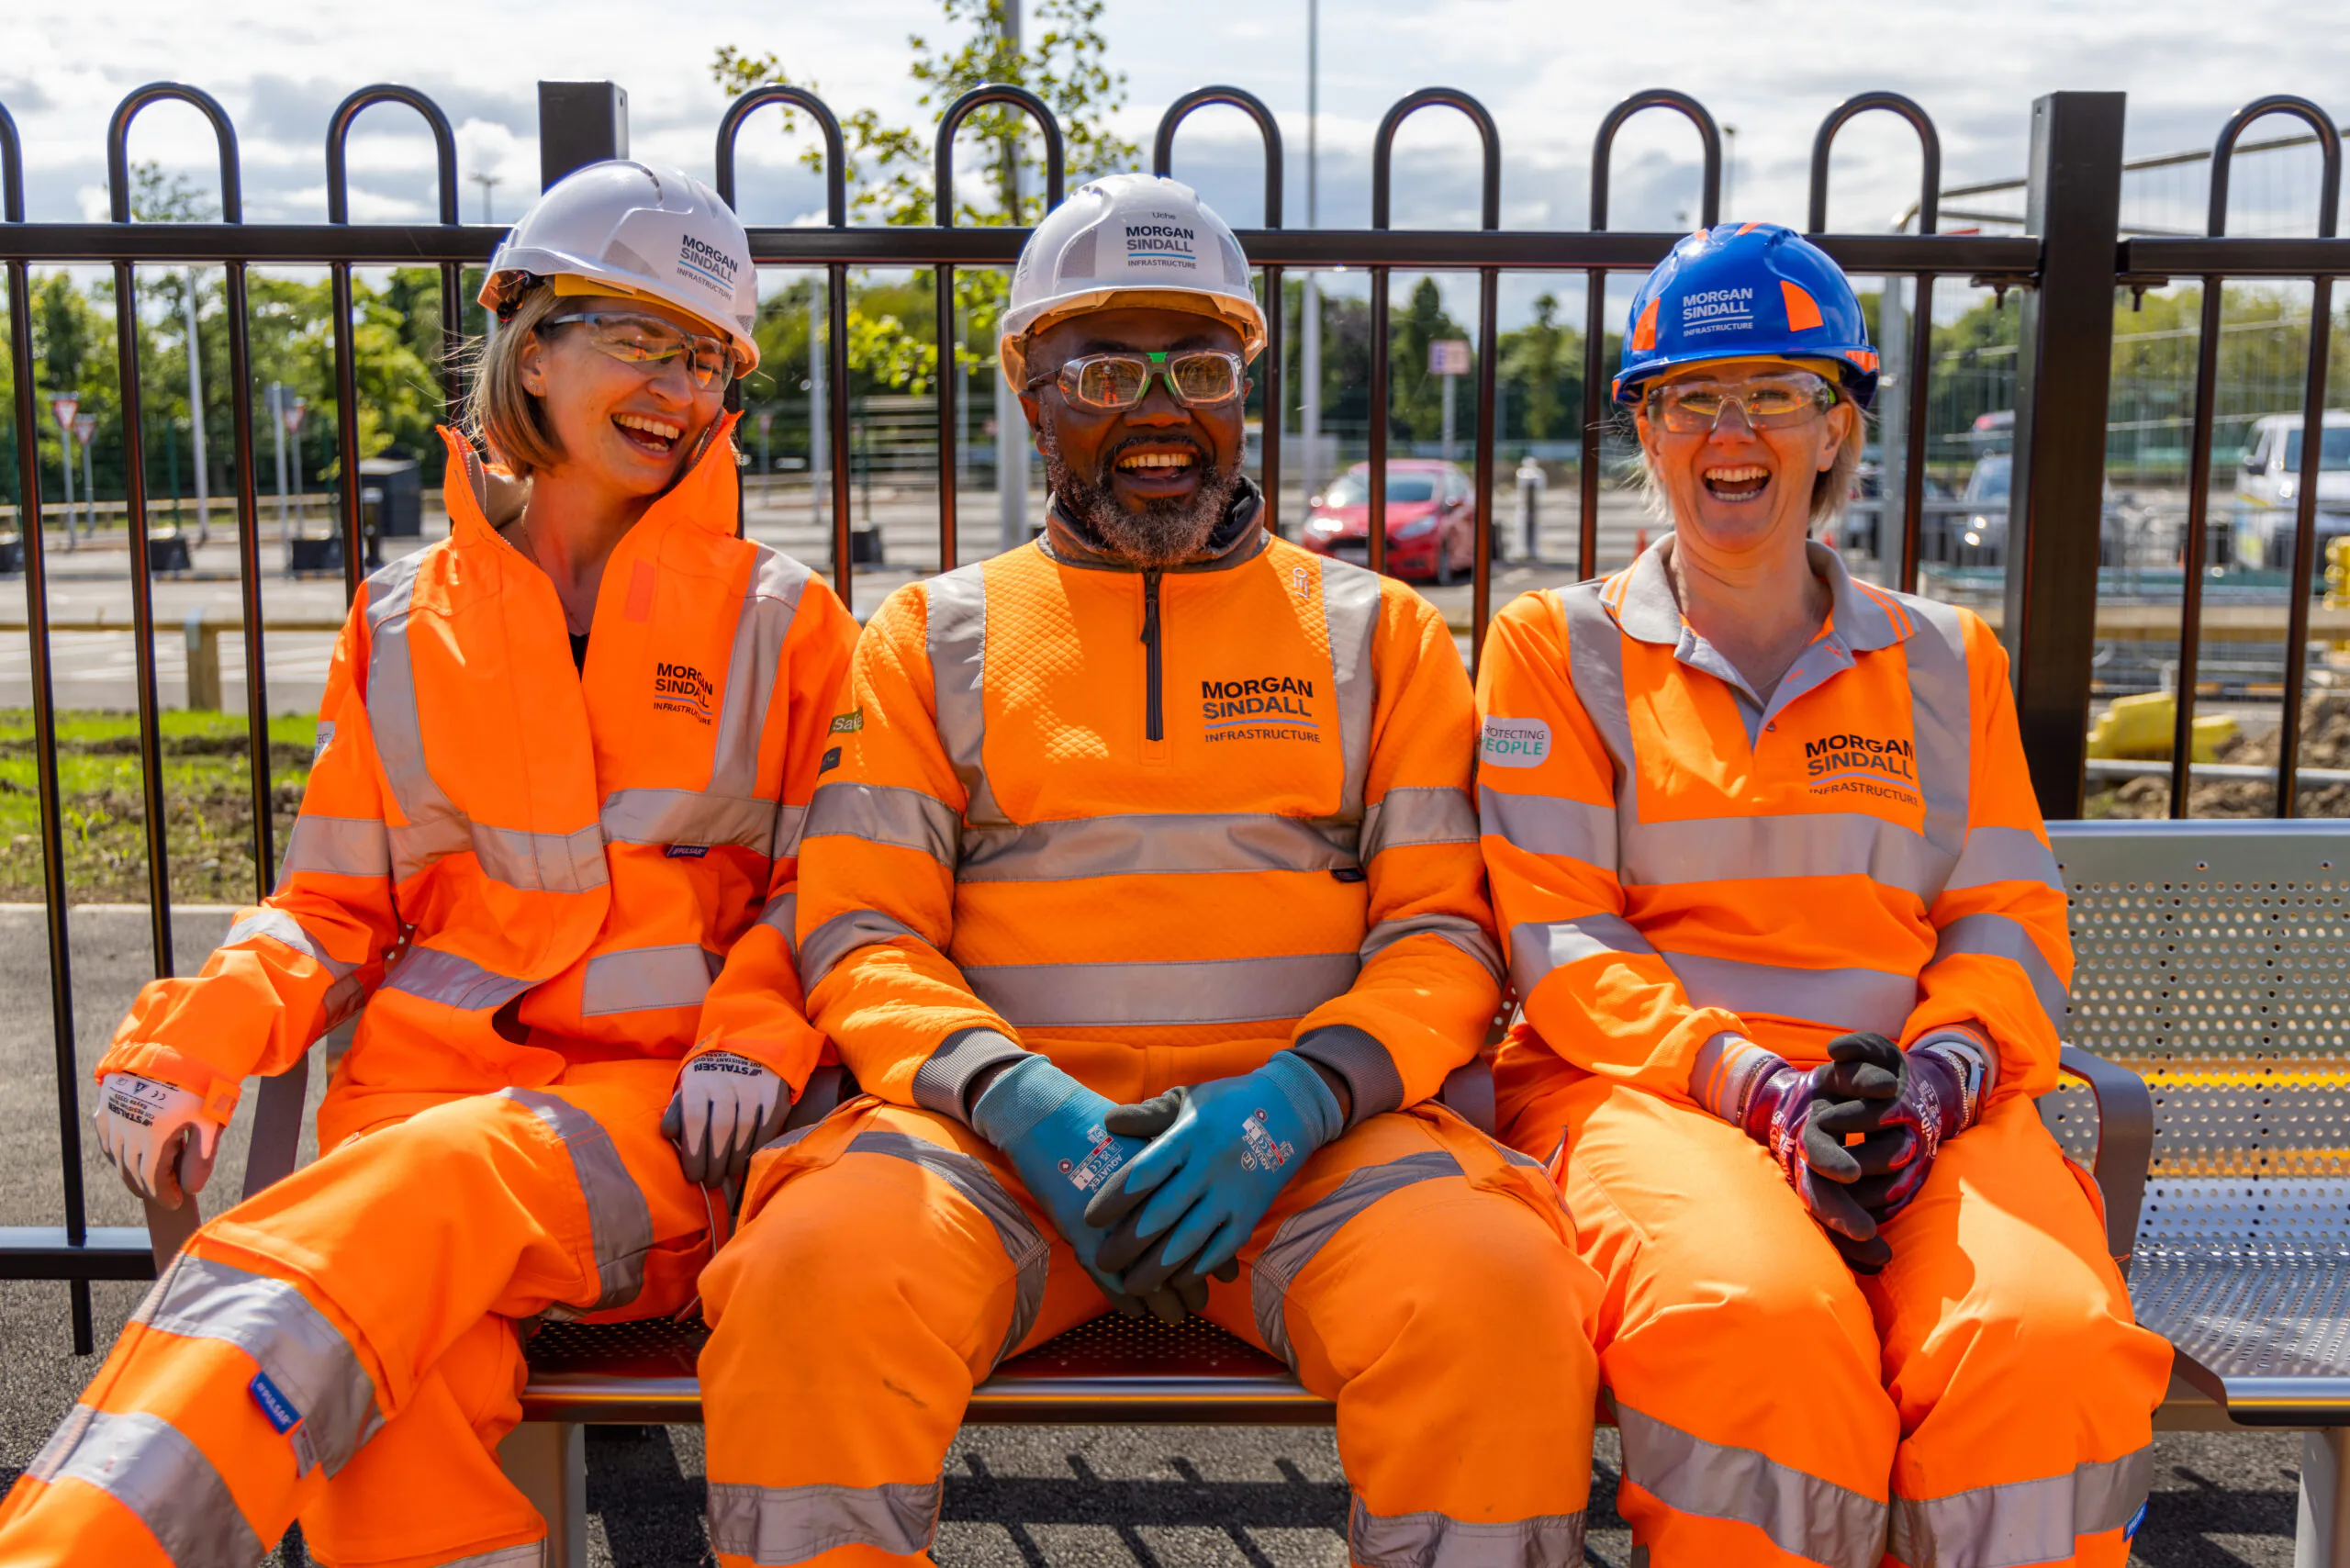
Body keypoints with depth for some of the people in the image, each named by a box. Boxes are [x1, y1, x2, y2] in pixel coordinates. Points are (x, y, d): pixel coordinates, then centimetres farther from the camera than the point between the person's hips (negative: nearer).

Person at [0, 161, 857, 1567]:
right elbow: (336, 906, 16)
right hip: (428, 1074, 2)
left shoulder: (779, 621, 11)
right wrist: (188, 1047, -3)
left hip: (659, 1115, -1)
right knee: (394, 1419, -33)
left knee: (440, 1185, -37)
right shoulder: (408, 626, 16)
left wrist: (749, 1036, -10)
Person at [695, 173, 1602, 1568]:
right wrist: (1020, 1098, -13)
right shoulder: (935, 636, 15)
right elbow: (862, 939, 7)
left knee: (1492, 1289, -31)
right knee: (818, 1272, -31)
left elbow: (1446, 931, 8)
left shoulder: (1378, 630, 16)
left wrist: (1294, 1098, -13)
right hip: (1006, 1124, 0)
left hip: (1305, 1130, 0)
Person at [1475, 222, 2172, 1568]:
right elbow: (1559, 941, 2)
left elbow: (2010, 924, 13)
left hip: (1928, 1107, 2)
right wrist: (1761, 1086, -14)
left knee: (2048, 1336, -32)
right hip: (1650, 1091, -2)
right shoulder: (1557, 647, 12)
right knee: (1763, 1322, -36)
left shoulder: (1944, 662, 20)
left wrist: (1936, 1072, -11)